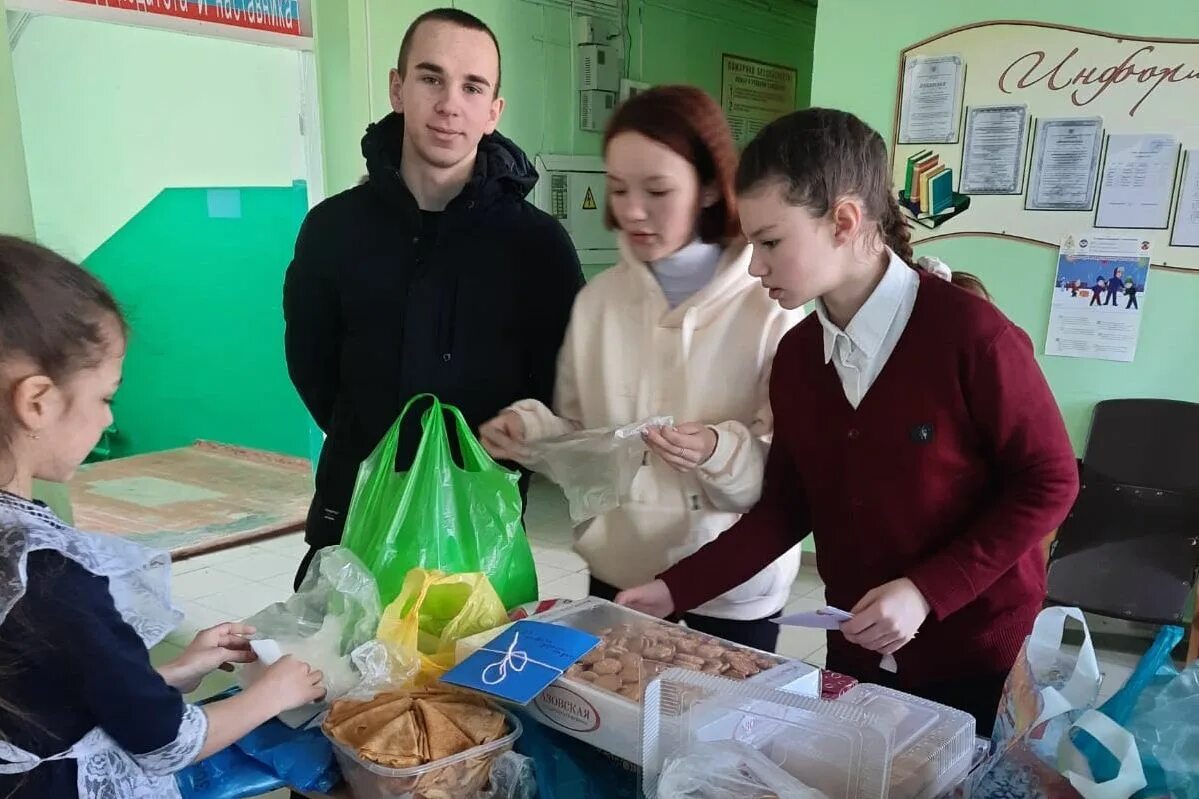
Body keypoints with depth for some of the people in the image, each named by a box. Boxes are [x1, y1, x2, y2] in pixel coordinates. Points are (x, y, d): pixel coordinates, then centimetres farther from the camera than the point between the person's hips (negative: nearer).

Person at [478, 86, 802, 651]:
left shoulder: (771, 305, -13)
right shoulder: (598, 299, 1)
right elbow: (580, 436, 7)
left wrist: (722, 453, -29)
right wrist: (531, 428, -12)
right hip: (616, 576, 4)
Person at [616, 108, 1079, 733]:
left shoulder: (971, 335, -21)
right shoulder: (796, 354, -2)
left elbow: (1048, 484, -14)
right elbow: (787, 506, 2)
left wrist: (927, 591, -21)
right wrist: (676, 589, -5)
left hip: (975, 654, -5)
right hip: (856, 648, 5)